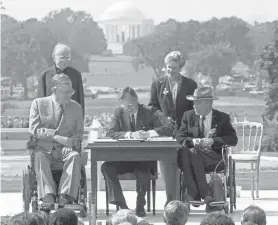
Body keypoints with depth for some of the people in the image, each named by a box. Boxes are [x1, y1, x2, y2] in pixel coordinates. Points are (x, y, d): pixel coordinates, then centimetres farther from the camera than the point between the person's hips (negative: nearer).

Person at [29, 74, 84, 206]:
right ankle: (48, 197, -43)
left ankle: (65, 197, -41)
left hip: (65, 150, 2)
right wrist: (56, 137, -18)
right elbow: (34, 129, -5)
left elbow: (79, 132, 14)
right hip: (44, 149, -2)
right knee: (39, 157, -36)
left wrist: (72, 140, -12)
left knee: (75, 156, -33)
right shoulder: (38, 103, 7)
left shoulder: (76, 107, 15)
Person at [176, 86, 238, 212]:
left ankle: (194, 194, -34)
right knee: (183, 152, -35)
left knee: (194, 154, -36)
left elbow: (233, 139, 0)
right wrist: (193, 141, -14)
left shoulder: (222, 118, 10)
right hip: (194, 153, 3)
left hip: (214, 157, -3)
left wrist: (212, 141, -15)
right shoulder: (188, 116, 16)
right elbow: (179, 137, 8)